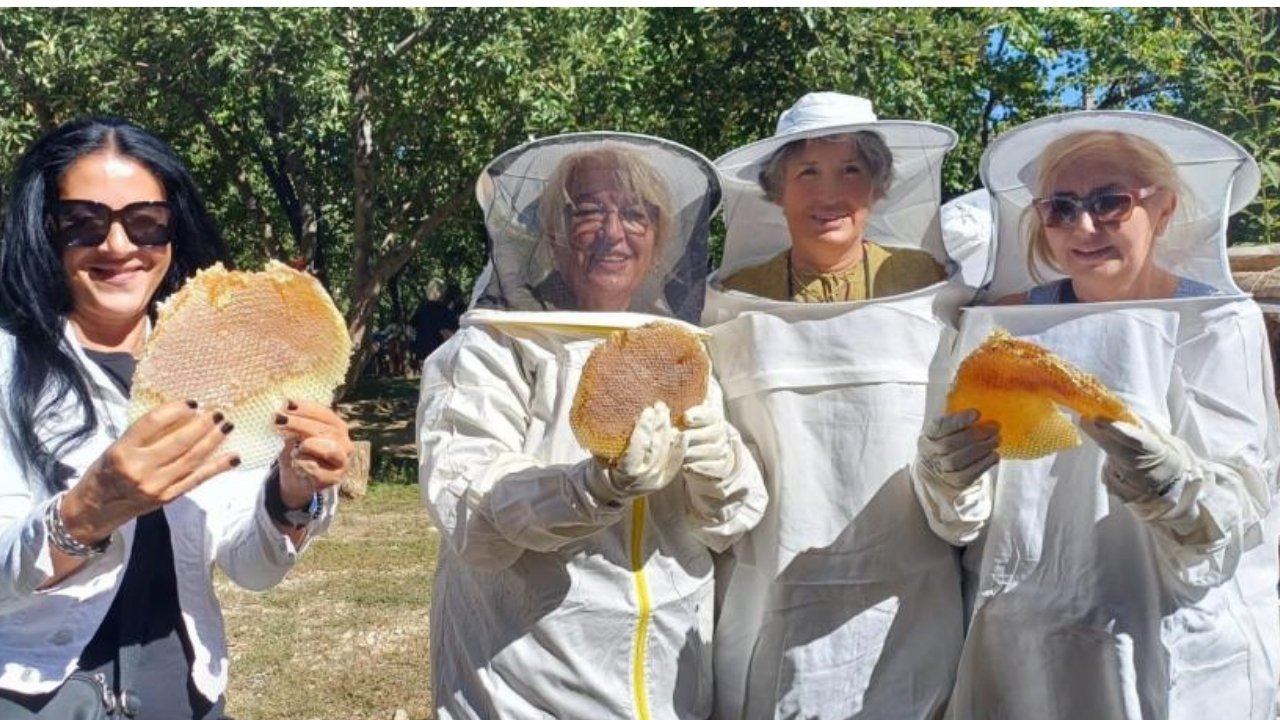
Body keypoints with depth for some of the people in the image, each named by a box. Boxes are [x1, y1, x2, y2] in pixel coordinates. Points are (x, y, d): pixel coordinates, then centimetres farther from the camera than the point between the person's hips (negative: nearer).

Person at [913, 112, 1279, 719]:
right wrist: (946, 475, -26)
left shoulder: (1222, 325, -9)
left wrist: (1173, 487, -35)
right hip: (1020, 651, 2)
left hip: (1181, 652, -2)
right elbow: (964, 522, -5)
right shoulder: (1006, 323, -4)